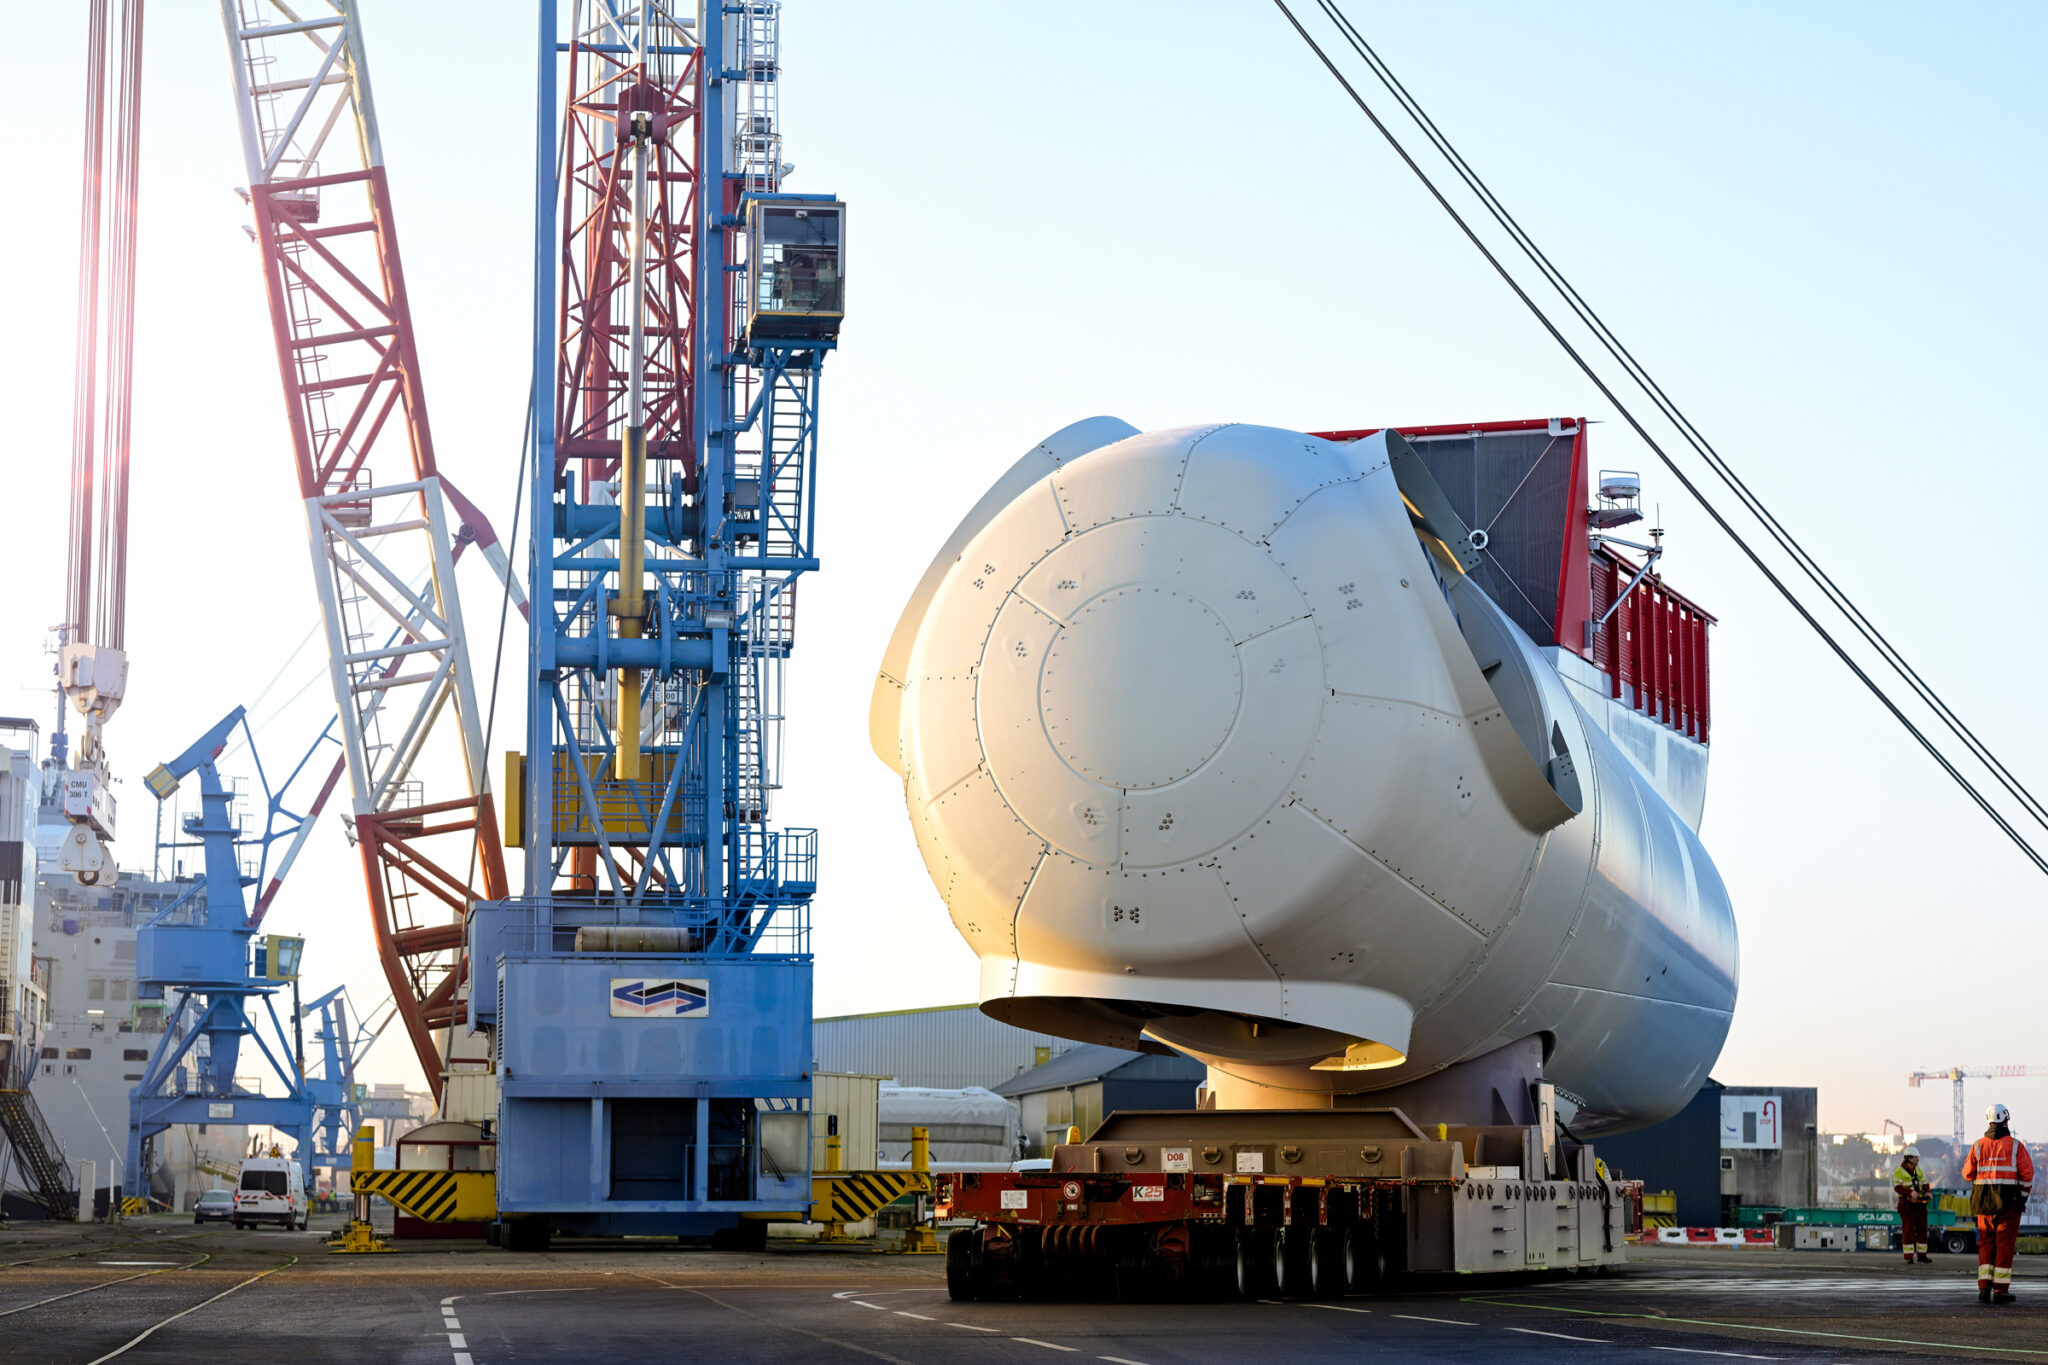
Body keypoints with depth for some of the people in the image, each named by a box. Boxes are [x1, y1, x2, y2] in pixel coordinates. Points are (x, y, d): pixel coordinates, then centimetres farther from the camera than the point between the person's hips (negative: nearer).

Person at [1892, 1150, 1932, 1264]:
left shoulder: (1919, 1171, 15)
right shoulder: (1899, 1172, -5)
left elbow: (1925, 1183, 14)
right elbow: (1897, 1187, -14)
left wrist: (1928, 1192, -8)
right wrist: (1910, 1192, -27)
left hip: (1920, 1203, 6)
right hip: (1907, 1205, -6)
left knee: (1922, 1229, 7)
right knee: (1908, 1230, -5)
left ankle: (1922, 1255, 15)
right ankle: (1908, 1257, -2)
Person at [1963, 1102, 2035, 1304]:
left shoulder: (1978, 1146, 3)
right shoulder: (2015, 1145, -4)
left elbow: (1967, 1173, 7)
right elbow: (2027, 1173, -7)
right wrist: (2023, 1197, 3)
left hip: (1984, 1202, 3)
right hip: (2009, 1201, -3)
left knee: (1986, 1243, 10)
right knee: (2005, 1244, 1)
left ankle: (1984, 1288, 2)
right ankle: (2000, 1290, -1)